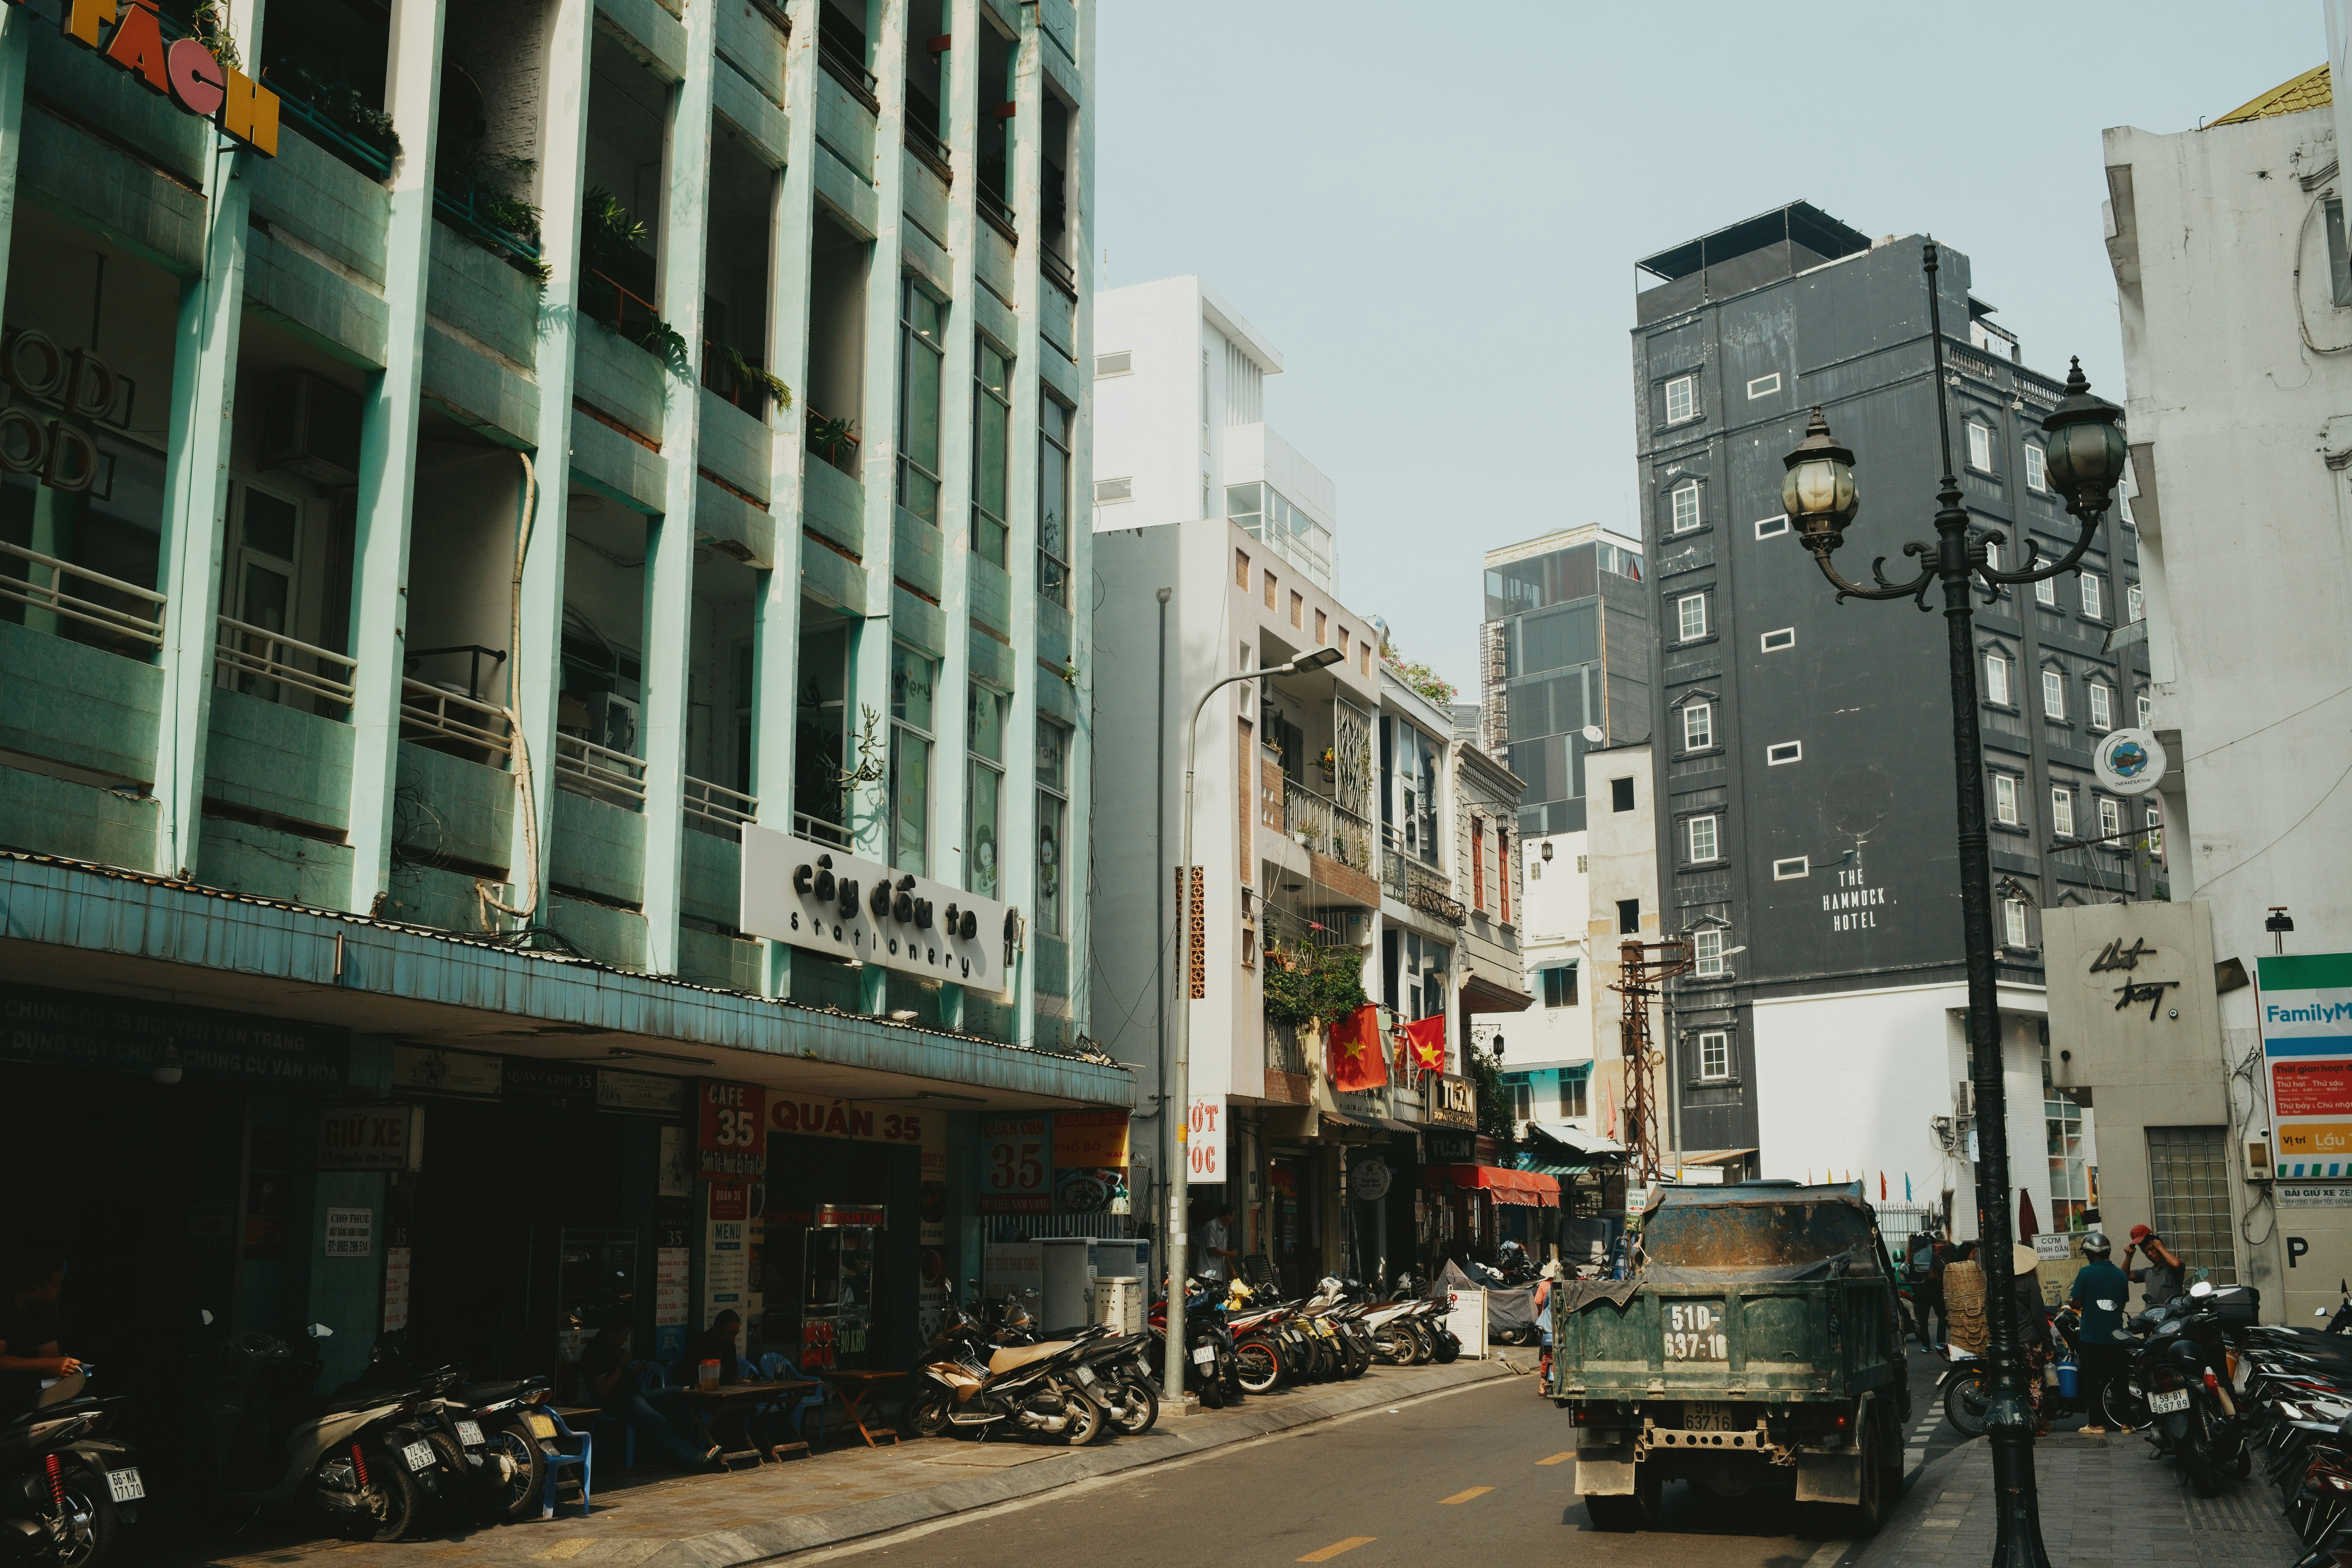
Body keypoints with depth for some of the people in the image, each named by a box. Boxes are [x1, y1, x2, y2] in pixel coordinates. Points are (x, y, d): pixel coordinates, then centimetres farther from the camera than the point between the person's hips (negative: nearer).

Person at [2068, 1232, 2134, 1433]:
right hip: (2116, 1336, 5)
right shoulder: (2120, 1274, 5)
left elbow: (2077, 1303, -10)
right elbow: (2123, 1304, 15)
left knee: (2093, 1379, 1)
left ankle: (2096, 1423, 1)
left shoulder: (2086, 1272, -11)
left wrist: (2070, 1298, 11)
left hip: (2093, 1336, -4)